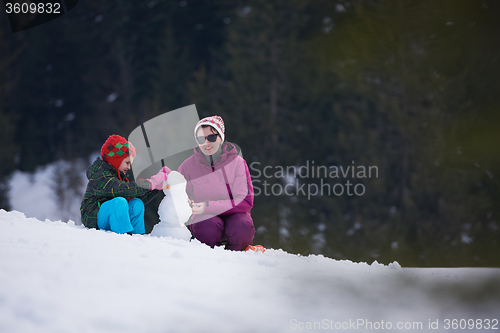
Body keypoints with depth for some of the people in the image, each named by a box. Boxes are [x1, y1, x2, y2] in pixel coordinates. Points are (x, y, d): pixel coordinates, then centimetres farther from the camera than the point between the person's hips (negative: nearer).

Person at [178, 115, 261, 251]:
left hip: (233, 214, 0)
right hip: (204, 218, 0)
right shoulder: (188, 166, 2)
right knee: (210, 227, -36)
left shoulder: (237, 162, -3)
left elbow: (245, 202, -11)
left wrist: (208, 207, -20)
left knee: (241, 227, -35)